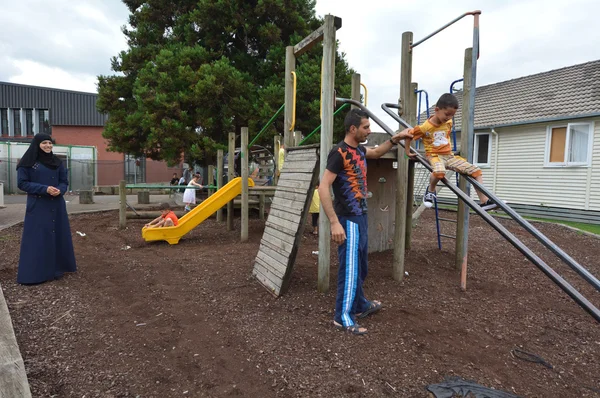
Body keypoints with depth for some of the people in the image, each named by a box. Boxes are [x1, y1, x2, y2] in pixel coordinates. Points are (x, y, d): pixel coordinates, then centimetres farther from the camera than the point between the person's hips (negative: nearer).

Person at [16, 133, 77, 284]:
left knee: (58, 234, 8)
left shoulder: (57, 162, 9)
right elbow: (22, 183, -8)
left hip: (57, 205, 5)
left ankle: (57, 267, 19)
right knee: (37, 238, -3)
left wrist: (60, 190, -13)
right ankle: (35, 272, 5)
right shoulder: (27, 162, -4)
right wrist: (45, 189, -19)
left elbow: (64, 181, 9)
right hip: (38, 206, -4)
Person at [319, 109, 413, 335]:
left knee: (361, 267, 19)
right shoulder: (339, 153, -17)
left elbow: (377, 153, 33)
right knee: (350, 268, -3)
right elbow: (323, 187, -23)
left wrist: (395, 140, 17)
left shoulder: (359, 150, 10)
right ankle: (342, 318, 10)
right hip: (348, 219, -9)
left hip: (360, 216, 9)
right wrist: (335, 222, -28)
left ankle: (360, 307, 35)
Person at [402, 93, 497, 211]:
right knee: (439, 171, -44)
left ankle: (484, 201, -4)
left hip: (449, 155, 7)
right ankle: (430, 191, -11)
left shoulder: (448, 123, 6)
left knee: (476, 170, -5)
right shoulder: (425, 127, -15)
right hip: (434, 155, -7)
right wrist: (407, 151, -1)